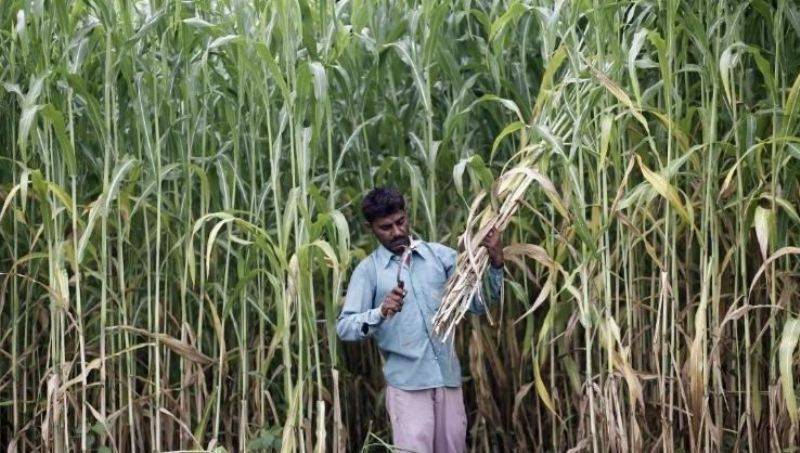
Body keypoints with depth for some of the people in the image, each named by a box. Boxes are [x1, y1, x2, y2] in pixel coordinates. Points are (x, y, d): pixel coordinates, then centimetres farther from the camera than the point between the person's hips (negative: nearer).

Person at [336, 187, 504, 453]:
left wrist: (494, 263, -9)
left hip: (448, 376, 3)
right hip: (407, 381, -3)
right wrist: (381, 313, -24)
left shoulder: (440, 255, 8)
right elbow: (344, 328, -7)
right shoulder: (368, 270, 1)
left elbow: (480, 304, 6)